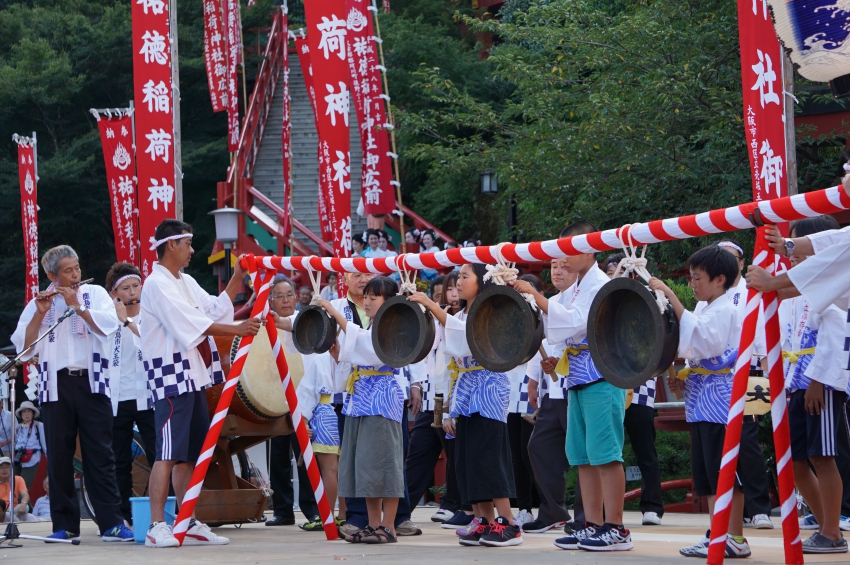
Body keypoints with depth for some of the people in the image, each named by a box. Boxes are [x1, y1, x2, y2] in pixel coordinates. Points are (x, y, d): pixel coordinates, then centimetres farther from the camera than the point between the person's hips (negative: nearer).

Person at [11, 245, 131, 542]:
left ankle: (112, 523, -7)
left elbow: (110, 323, -6)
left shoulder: (95, 293, 12)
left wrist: (76, 305, -10)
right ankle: (65, 524, 5)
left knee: (100, 453, -4)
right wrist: (40, 314, -10)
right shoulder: (38, 304, 12)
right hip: (56, 384, 1)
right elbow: (23, 346, 1)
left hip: (91, 382, -1)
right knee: (59, 455, 0)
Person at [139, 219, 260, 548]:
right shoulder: (158, 284, -11)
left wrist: (238, 278, 10)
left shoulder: (186, 283, 19)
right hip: (171, 377, -9)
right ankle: (157, 527, -14)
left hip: (193, 376, 9)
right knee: (168, 454, -12)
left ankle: (189, 525, 12)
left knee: (189, 455, 9)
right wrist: (238, 330, -18)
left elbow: (216, 311, 15)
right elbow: (192, 325, -18)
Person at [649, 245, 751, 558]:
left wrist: (671, 297, -29)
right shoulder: (703, 309, 17)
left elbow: (699, 336, -27)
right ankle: (717, 535, 15)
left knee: (725, 471, -7)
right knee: (706, 473, 10)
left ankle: (736, 538, -4)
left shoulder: (725, 310, -11)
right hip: (701, 400, 10)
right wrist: (681, 376, 6)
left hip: (720, 399, -10)